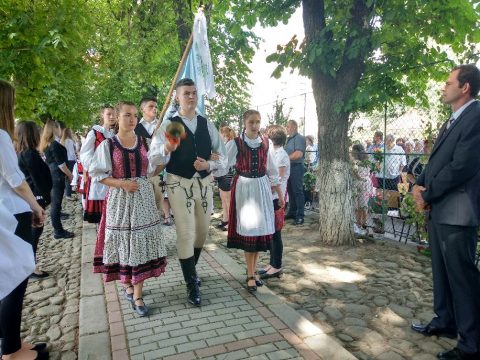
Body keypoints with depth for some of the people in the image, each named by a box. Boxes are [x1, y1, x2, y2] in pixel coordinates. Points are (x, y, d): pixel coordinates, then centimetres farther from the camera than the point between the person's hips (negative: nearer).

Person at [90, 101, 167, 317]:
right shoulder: (108, 145, -2)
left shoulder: (144, 143, 6)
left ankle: (137, 294, 11)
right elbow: (97, 174, -3)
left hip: (143, 198, 2)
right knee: (122, 242, 5)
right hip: (119, 199, -2)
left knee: (141, 242, 1)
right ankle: (126, 283, 30)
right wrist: (121, 183, -15)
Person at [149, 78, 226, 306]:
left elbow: (223, 158, 5)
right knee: (186, 233, -4)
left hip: (204, 183, 5)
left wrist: (209, 165, -15)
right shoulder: (168, 125, -6)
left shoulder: (207, 125, 5)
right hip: (179, 184, -4)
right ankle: (192, 284, 14)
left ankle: (191, 271, 43)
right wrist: (167, 148, -38)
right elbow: (154, 159, -17)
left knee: (202, 232, 17)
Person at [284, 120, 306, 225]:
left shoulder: (299, 138, -11)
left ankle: (300, 216, -2)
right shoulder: (289, 139, 17)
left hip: (296, 167, -9)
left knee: (298, 191, -6)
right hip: (288, 167, 9)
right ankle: (292, 212, 22)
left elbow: (299, 154, -23)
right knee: (290, 191, 13)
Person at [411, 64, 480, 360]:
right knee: (442, 270, 18)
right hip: (438, 209, 10)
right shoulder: (453, 121, 18)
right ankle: (445, 321, 33)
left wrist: (427, 195, -11)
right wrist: (419, 186, 1)